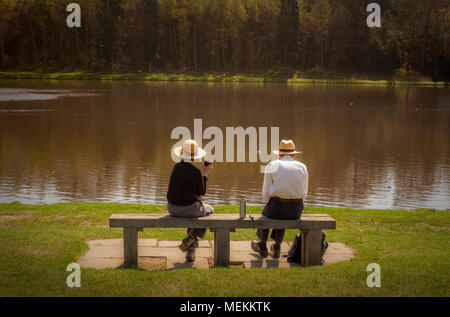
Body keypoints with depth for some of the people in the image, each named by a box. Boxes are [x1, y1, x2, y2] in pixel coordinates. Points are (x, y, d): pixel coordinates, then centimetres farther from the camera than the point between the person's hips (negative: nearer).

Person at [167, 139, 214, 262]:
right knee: (209, 210, 27)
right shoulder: (196, 172, -15)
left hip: (172, 208, 6)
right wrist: (205, 174, 3)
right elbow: (202, 192, -2)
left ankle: (191, 252, 32)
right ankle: (189, 240, 13)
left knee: (195, 210, 37)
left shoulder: (176, 167, 3)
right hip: (188, 208, -6)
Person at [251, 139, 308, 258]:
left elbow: (266, 192, 0)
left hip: (277, 206, -2)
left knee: (266, 213, 33)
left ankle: (262, 247, 48)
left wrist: (269, 205, 17)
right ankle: (277, 247, 43)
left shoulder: (272, 166, 2)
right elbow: (304, 193, 13)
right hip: (297, 210, 3)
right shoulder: (302, 167, 9)